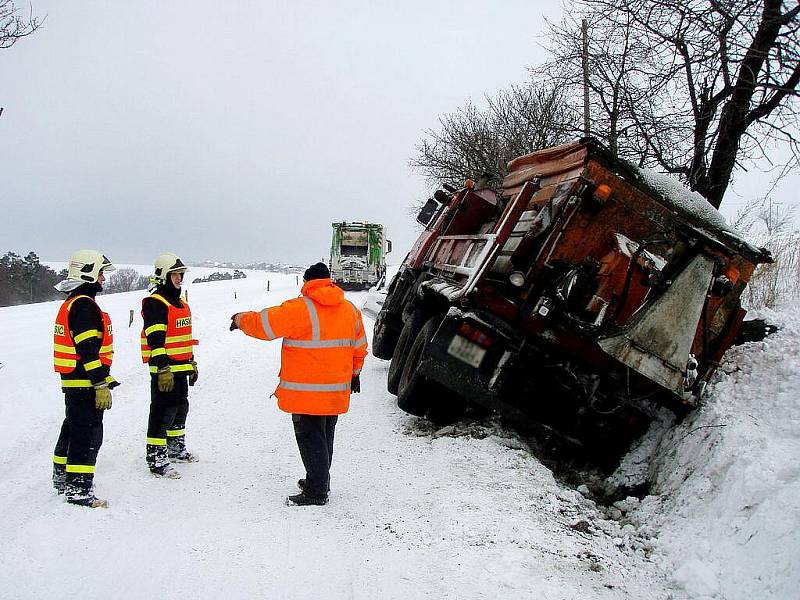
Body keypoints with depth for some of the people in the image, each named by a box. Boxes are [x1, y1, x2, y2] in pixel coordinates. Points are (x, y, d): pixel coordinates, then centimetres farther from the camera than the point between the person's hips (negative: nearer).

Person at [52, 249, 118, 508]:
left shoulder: (71, 303, 17)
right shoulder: (85, 305, -17)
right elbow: (89, 349, -23)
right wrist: (101, 384, -23)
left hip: (73, 381, 11)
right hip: (86, 383, -11)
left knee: (73, 429, 22)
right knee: (88, 434, -7)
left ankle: (63, 478, 35)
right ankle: (79, 489, -4)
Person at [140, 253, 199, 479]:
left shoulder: (180, 303, 17)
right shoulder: (155, 303, -14)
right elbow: (156, 339, -22)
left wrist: (192, 362, 25)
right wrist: (163, 369, -27)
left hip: (181, 367, 10)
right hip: (164, 369, -9)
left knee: (180, 409, 19)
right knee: (163, 412, -6)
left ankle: (176, 449, 35)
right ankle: (156, 459, -1)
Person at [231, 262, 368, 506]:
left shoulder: (299, 308, -14)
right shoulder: (351, 310, 8)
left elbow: (264, 324, -9)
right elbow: (359, 346, 17)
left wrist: (240, 319, 11)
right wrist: (354, 373, 30)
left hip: (307, 392, -7)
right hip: (337, 391, 7)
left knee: (310, 438, 0)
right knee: (324, 436, 19)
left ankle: (316, 491, 2)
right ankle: (320, 481, 31)